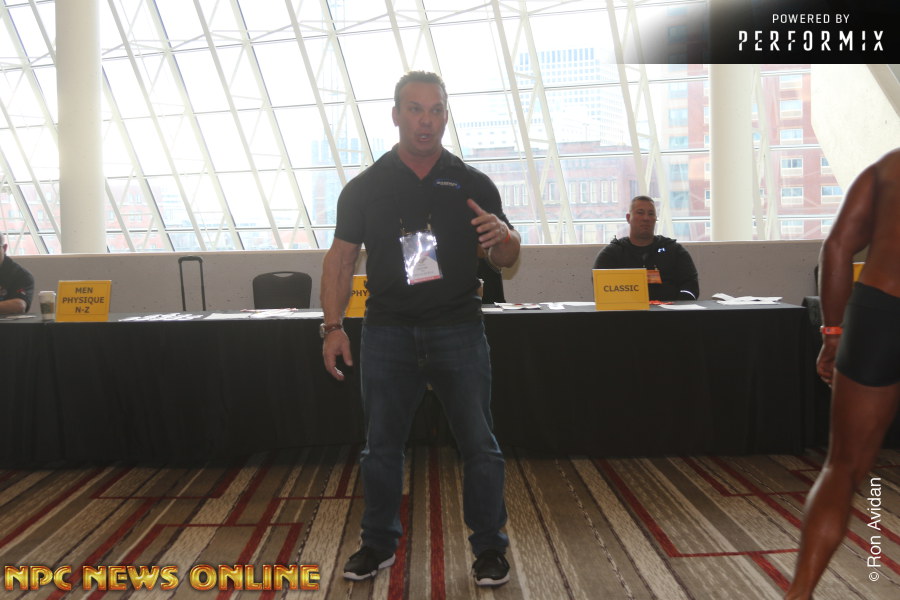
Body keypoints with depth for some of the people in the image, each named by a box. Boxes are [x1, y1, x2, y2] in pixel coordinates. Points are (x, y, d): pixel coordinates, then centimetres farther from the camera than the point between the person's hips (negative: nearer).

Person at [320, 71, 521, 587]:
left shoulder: (472, 184, 6)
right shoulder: (365, 187, 6)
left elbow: (508, 259, 7)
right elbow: (341, 258, 5)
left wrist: (503, 236, -17)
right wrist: (333, 326, -5)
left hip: (458, 329, 0)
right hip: (388, 331, 1)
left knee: (479, 445, 4)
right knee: (381, 446, 10)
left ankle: (490, 548, 20)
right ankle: (379, 544, 27)